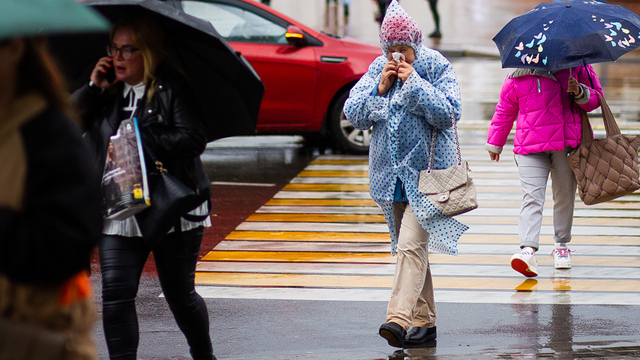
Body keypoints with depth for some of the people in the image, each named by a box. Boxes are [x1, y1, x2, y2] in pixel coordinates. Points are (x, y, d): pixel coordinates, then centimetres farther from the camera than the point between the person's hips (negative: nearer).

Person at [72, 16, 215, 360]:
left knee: (180, 294, 9)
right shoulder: (106, 92, 9)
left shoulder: (173, 87, -6)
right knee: (116, 294, -9)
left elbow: (193, 139, -17)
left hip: (173, 209, -4)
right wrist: (92, 88, -6)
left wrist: (139, 136, -17)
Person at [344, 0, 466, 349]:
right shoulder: (377, 70, 7)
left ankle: (398, 318, -27)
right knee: (409, 247, 11)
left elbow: (449, 114, -16)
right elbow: (353, 114, 2)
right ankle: (424, 321, 20)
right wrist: (380, 88, -11)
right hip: (391, 172, 6)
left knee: (411, 245, -19)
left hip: (427, 172, -6)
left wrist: (414, 83, -18)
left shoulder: (436, 68, -5)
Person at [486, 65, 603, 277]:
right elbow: (504, 110, 17)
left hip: (568, 144, 1)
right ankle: (528, 249, -24)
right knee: (532, 197, -14)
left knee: (565, 195, 8)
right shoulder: (517, 75, 6)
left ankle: (561, 246, 25)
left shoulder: (575, 65, 4)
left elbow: (596, 97, 11)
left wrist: (580, 93, -12)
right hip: (530, 147, -1)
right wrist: (495, 143, 23)